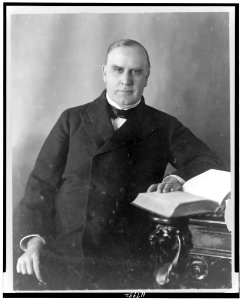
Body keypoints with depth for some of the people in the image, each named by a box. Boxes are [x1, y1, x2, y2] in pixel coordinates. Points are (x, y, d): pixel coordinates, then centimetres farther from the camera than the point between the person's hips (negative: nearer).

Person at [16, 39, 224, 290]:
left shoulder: (165, 128, 12)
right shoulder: (73, 119, 13)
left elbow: (211, 167, 5)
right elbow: (41, 182, 9)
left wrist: (178, 178, -17)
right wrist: (34, 241, -5)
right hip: (61, 252, 1)